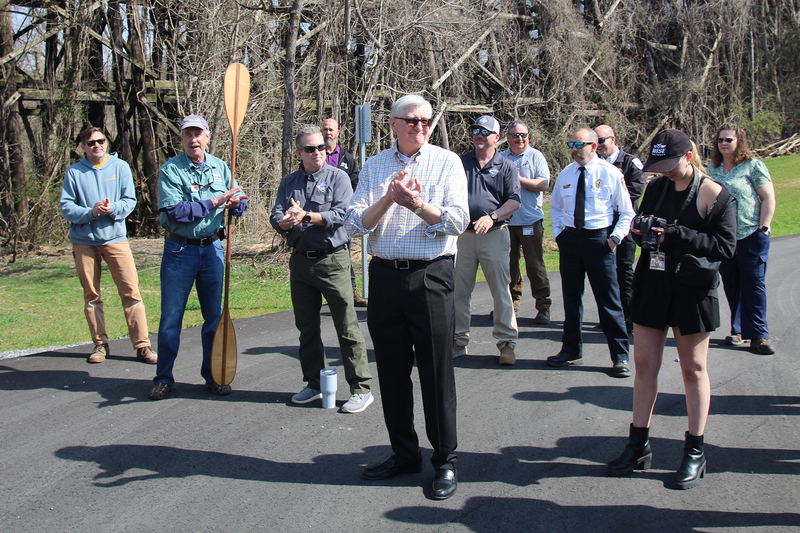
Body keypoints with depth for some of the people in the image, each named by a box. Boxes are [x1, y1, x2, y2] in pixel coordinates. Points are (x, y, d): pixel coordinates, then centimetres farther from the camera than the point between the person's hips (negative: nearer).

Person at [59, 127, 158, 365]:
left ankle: (142, 345, -3)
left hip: (115, 238, -1)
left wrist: (113, 209, -19)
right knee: (91, 294, 7)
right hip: (83, 240, 1)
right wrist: (91, 212, -17)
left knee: (130, 290, -6)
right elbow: (66, 207, 0)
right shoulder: (74, 171, 4)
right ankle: (100, 344, 18)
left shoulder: (120, 166, 5)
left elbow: (130, 200, 1)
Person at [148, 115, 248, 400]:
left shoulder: (220, 167, 8)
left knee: (215, 315, 9)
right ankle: (164, 378, 14)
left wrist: (235, 202, -16)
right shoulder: (170, 170, -7)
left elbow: (240, 200, 7)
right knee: (171, 316, 2)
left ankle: (213, 375, 21)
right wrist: (213, 203, -21)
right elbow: (174, 211, -19)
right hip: (179, 250, -4)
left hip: (212, 248, 4)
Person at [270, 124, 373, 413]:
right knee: (307, 327, 12)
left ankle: (361, 388, 0)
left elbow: (342, 213, -14)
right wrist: (286, 222, -19)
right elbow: (276, 218, 3)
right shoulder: (288, 183, 13)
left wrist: (305, 216, -17)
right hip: (300, 259, 5)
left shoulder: (337, 177, 0)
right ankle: (314, 384, 25)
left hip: (332, 259, -5)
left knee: (347, 326, -6)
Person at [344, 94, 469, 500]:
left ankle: (445, 459, 14)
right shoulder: (374, 166, 10)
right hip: (385, 276, 3)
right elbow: (354, 224, 1)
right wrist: (388, 199, -14)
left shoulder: (447, 162, 3)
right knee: (392, 371, 10)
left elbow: (458, 221, -7)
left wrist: (416, 203, -17)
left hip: (431, 276, -3)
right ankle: (404, 453, 26)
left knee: (436, 372, 0)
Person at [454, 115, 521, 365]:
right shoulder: (460, 163, 11)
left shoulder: (506, 167, 5)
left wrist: (492, 217, -16)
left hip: (494, 234, -2)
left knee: (501, 289, -2)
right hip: (462, 234, 2)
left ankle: (507, 342, 7)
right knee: (459, 290, 6)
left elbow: (515, 201, -2)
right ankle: (459, 340, 18)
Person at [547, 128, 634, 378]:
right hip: (570, 239, 4)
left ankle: (620, 356, 7)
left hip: (599, 239, -4)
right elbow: (555, 207, 22)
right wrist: (558, 233, 9)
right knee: (571, 298, 11)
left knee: (609, 300, -3)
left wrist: (615, 237, -10)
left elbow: (627, 212, 1)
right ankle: (571, 351, 24)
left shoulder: (610, 173, -4)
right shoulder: (565, 175, 9)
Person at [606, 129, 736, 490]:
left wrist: (677, 235, -22)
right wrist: (640, 232, -7)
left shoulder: (714, 195, -8)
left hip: (691, 290, -5)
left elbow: (725, 246, -13)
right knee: (644, 363, 7)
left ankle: (695, 453, 18)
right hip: (652, 284, 5)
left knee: (693, 368, 6)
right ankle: (639, 446, 19)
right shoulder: (656, 188, 8)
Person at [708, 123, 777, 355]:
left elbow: (769, 199, -4)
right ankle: (737, 330, 20)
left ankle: (759, 335, 4)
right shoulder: (713, 169, 12)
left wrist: (763, 228, -11)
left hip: (750, 235, -4)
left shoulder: (753, 166, -2)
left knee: (754, 284, -2)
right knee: (731, 284, 9)